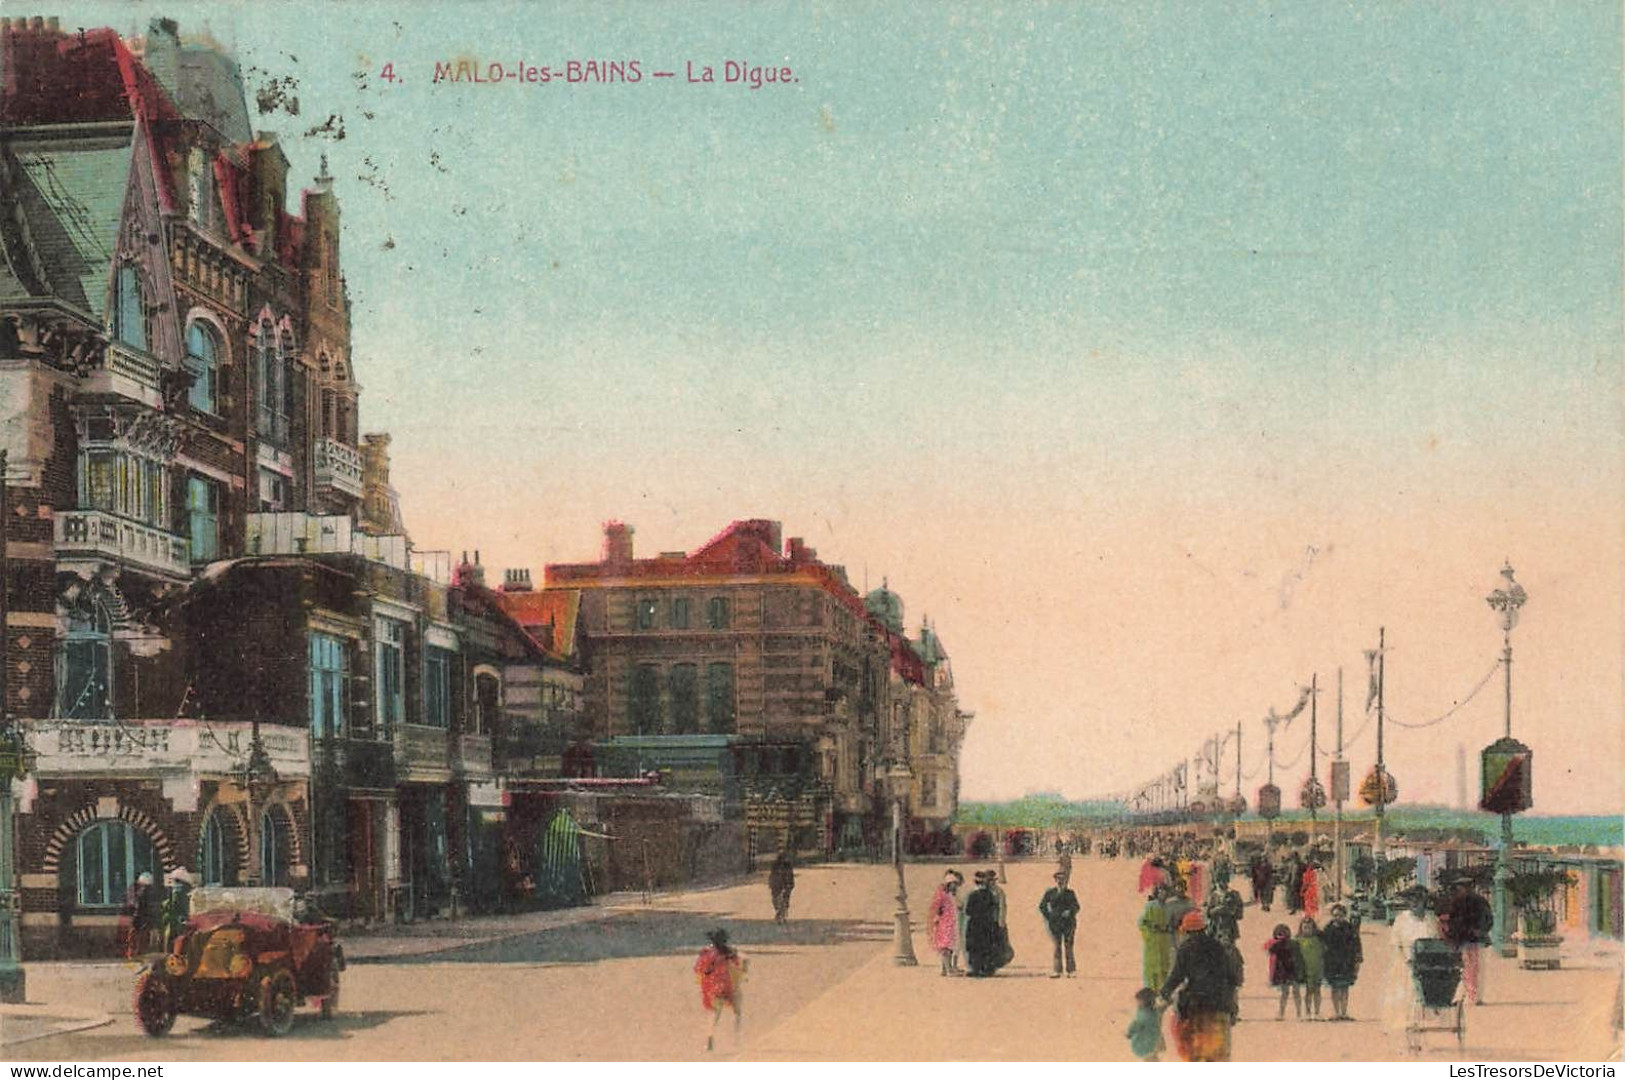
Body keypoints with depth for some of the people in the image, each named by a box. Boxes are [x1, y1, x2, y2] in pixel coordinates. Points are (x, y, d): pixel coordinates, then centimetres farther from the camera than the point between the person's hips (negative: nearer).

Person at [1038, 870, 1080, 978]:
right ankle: (1057, 970, -1)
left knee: (1068, 946, -2)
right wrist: (1048, 917, 2)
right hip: (1055, 923, 0)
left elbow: (1076, 906, 4)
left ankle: (1071, 970, 1)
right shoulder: (1050, 893, 6)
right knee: (1057, 946, -2)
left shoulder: (1070, 893, 8)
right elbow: (1042, 906, 11)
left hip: (1068, 923, 0)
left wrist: (1069, 912, -14)